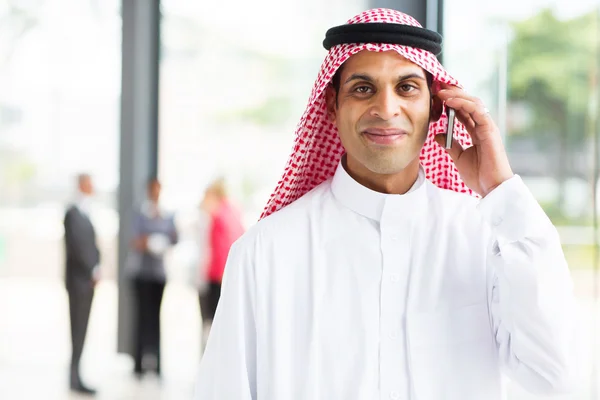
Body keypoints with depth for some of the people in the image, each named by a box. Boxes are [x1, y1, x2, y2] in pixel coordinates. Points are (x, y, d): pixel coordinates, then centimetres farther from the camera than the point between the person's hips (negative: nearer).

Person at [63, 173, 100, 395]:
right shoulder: (73, 213, -12)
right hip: (79, 279, -9)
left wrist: (95, 270, 7)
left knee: (80, 329, 10)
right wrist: (93, 270, -15)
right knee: (78, 329, -7)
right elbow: (76, 246, -18)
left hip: (86, 280, 9)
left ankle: (75, 376, 14)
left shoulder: (84, 214, 17)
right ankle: (74, 377, -5)